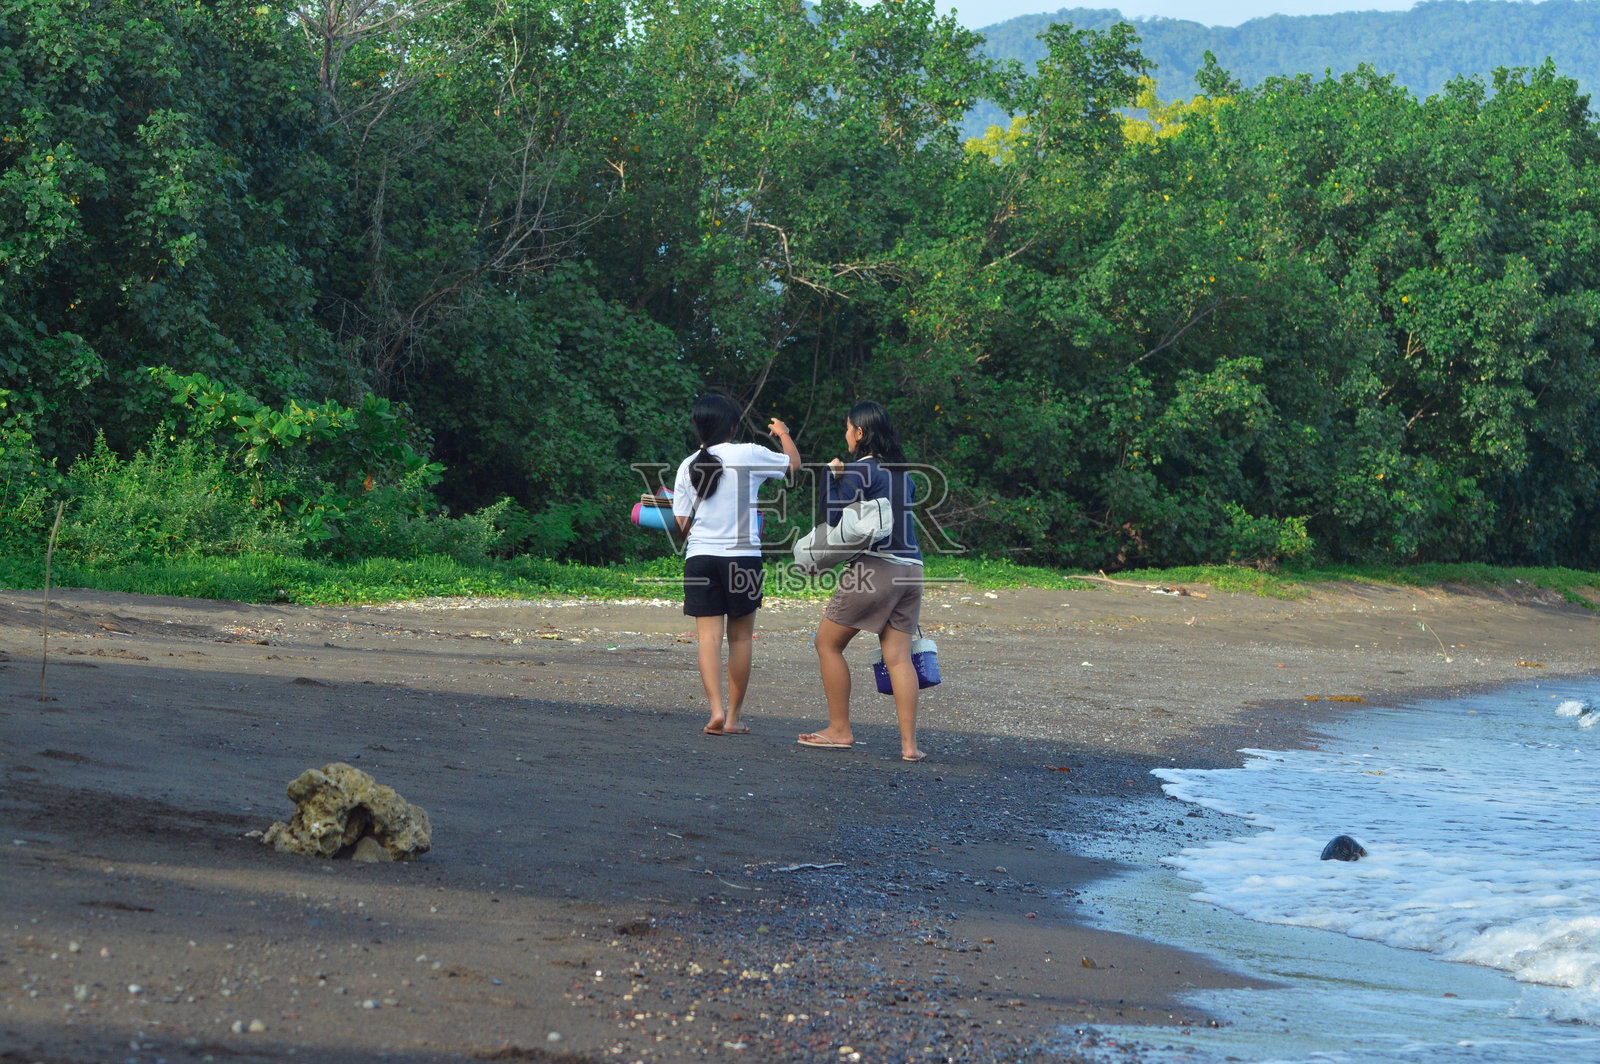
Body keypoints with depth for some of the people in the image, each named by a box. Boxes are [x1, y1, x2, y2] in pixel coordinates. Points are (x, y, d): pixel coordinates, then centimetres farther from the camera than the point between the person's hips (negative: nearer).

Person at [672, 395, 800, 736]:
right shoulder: (749, 455, -5)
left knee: (709, 636, 1)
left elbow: (682, 523, 7)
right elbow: (794, 463, 13)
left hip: (700, 557, 2)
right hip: (743, 556, -2)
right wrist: (783, 433, 32)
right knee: (740, 637, 7)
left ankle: (716, 710, -15)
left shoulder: (688, 467, 3)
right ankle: (733, 717, 8)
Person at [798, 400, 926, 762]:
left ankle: (840, 730, 10)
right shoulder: (902, 472, 16)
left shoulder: (858, 472, -6)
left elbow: (834, 519, -8)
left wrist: (830, 478, 4)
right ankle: (909, 742, -8)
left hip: (874, 567, -7)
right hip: (911, 568, 7)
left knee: (828, 642, 8)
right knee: (897, 655, 2)